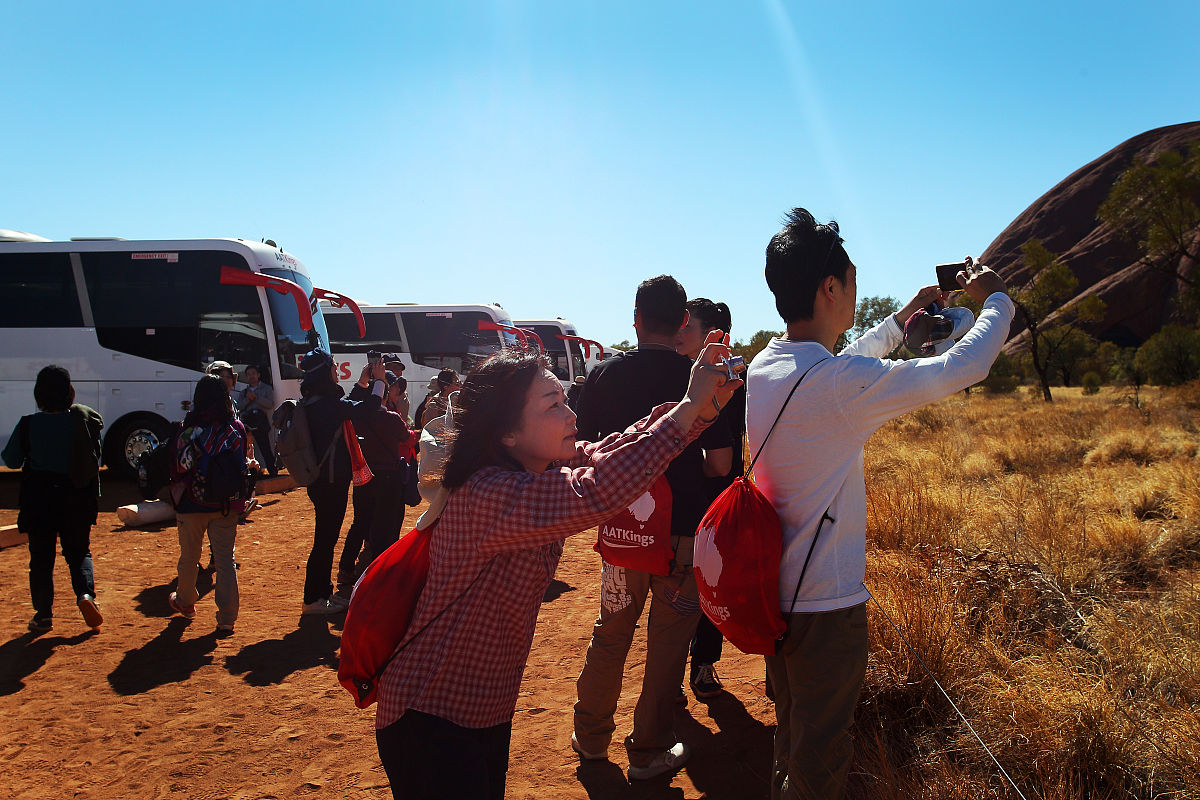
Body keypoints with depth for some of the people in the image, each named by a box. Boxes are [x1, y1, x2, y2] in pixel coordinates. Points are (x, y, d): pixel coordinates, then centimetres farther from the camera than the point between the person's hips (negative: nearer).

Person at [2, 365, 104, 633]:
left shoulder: (28, 424, -10)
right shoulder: (83, 421, -7)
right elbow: (94, 461, 1)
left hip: (39, 502, -1)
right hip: (77, 501, 1)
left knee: (41, 558, 12)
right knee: (79, 552, 16)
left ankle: (43, 615, 16)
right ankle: (85, 593, -8)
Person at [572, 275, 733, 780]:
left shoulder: (605, 374, -4)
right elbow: (721, 462, -7)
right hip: (683, 530, -2)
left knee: (610, 633, 20)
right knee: (667, 643, 12)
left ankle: (591, 735, 34)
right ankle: (649, 751, 23)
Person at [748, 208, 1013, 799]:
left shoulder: (763, 368, 0)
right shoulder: (843, 384, -25)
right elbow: (966, 365, -13)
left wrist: (903, 317, 30)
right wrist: (995, 300, 6)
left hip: (773, 590, 8)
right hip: (826, 605, -8)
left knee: (791, 737, 26)